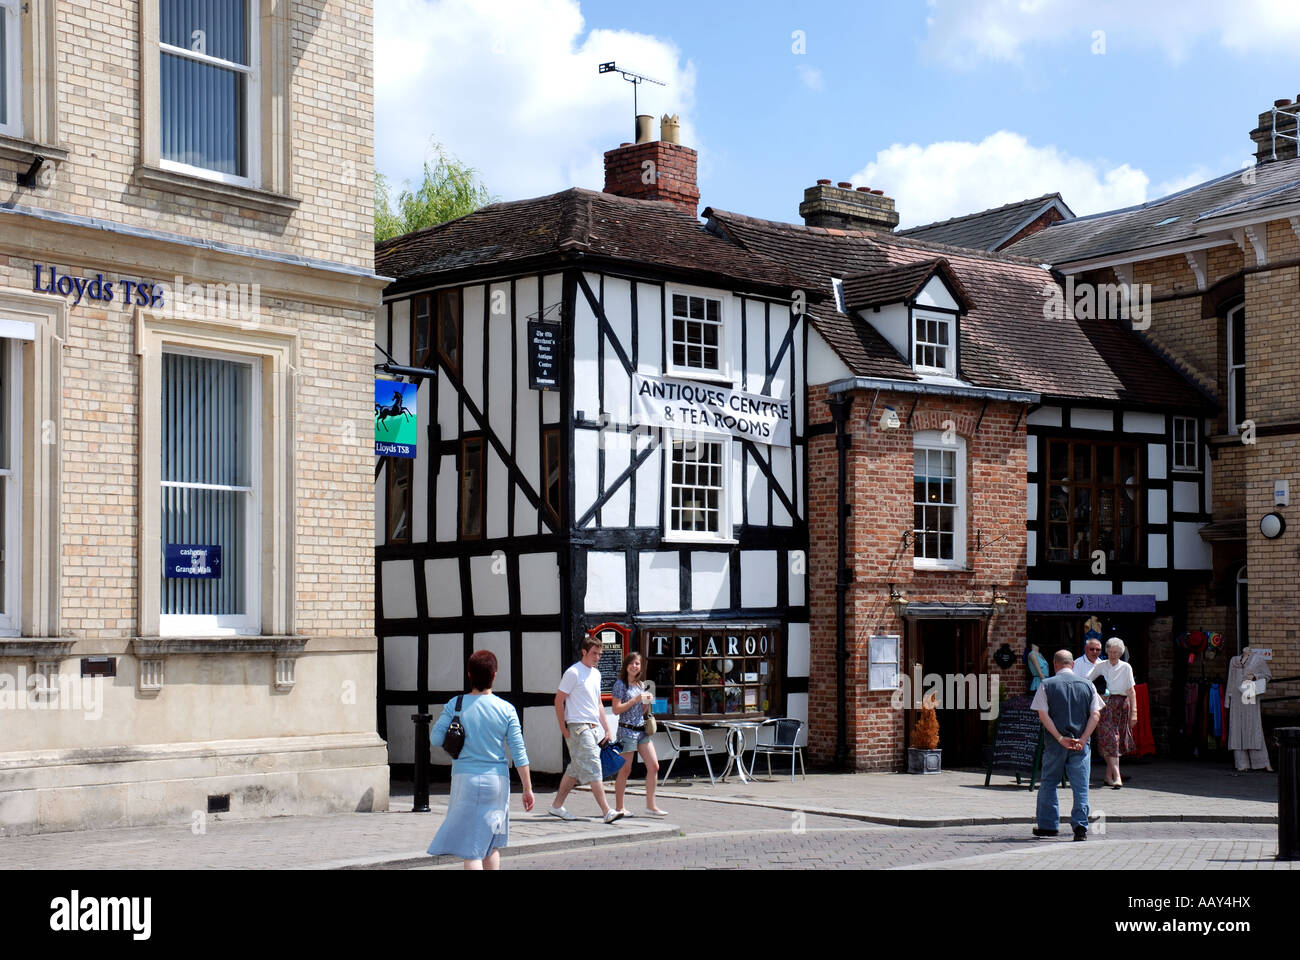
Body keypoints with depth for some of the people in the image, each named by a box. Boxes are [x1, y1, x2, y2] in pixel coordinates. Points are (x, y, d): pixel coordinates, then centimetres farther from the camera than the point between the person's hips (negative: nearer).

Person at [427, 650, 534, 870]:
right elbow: (519, 752, -2)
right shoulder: (506, 709, -3)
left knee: (471, 847, -2)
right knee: (491, 845, 18)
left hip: (466, 778, -2)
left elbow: (435, 738, -7)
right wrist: (528, 788, 4)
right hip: (497, 780, 2)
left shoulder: (456, 705, -6)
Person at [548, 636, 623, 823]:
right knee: (593, 769, -13)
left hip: (592, 727, 9)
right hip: (578, 727, -9)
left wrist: (607, 729, 16)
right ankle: (606, 811, -17)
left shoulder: (596, 673, 17)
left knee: (575, 770, 12)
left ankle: (557, 806, 21)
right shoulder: (573, 673, -9)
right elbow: (559, 701, -9)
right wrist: (564, 729, -11)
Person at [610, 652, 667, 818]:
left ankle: (650, 805, 4)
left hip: (642, 730, 7)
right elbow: (616, 709, -11)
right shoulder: (620, 684, -5)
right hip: (627, 730, -7)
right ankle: (619, 807, 8)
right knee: (625, 770, -2)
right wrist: (635, 700, -15)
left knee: (654, 766, -1)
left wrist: (647, 702, 3)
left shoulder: (642, 685, 16)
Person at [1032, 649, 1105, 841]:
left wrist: (1060, 738, -9)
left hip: (1055, 744, -1)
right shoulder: (1087, 685, 6)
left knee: (1049, 783, 12)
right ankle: (1080, 825, -7)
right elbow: (1095, 714, -1)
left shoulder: (1047, 685, 0)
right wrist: (1082, 739, -6)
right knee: (1080, 786, 2)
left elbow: (1043, 715, -8)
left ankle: (1048, 825, 17)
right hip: (1081, 744, 1)